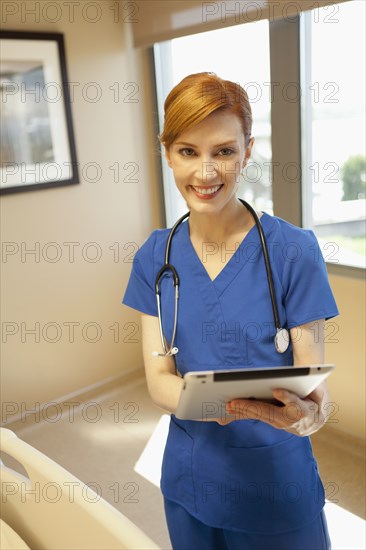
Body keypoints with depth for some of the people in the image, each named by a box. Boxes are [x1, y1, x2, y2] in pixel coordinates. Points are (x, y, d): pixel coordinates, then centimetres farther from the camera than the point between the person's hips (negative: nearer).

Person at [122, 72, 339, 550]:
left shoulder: (293, 250, -16)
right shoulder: (156, 257, -6)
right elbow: (158, 377, -8)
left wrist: (309, 412, -35)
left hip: (277, 485, -2)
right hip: (188, 482, 3)